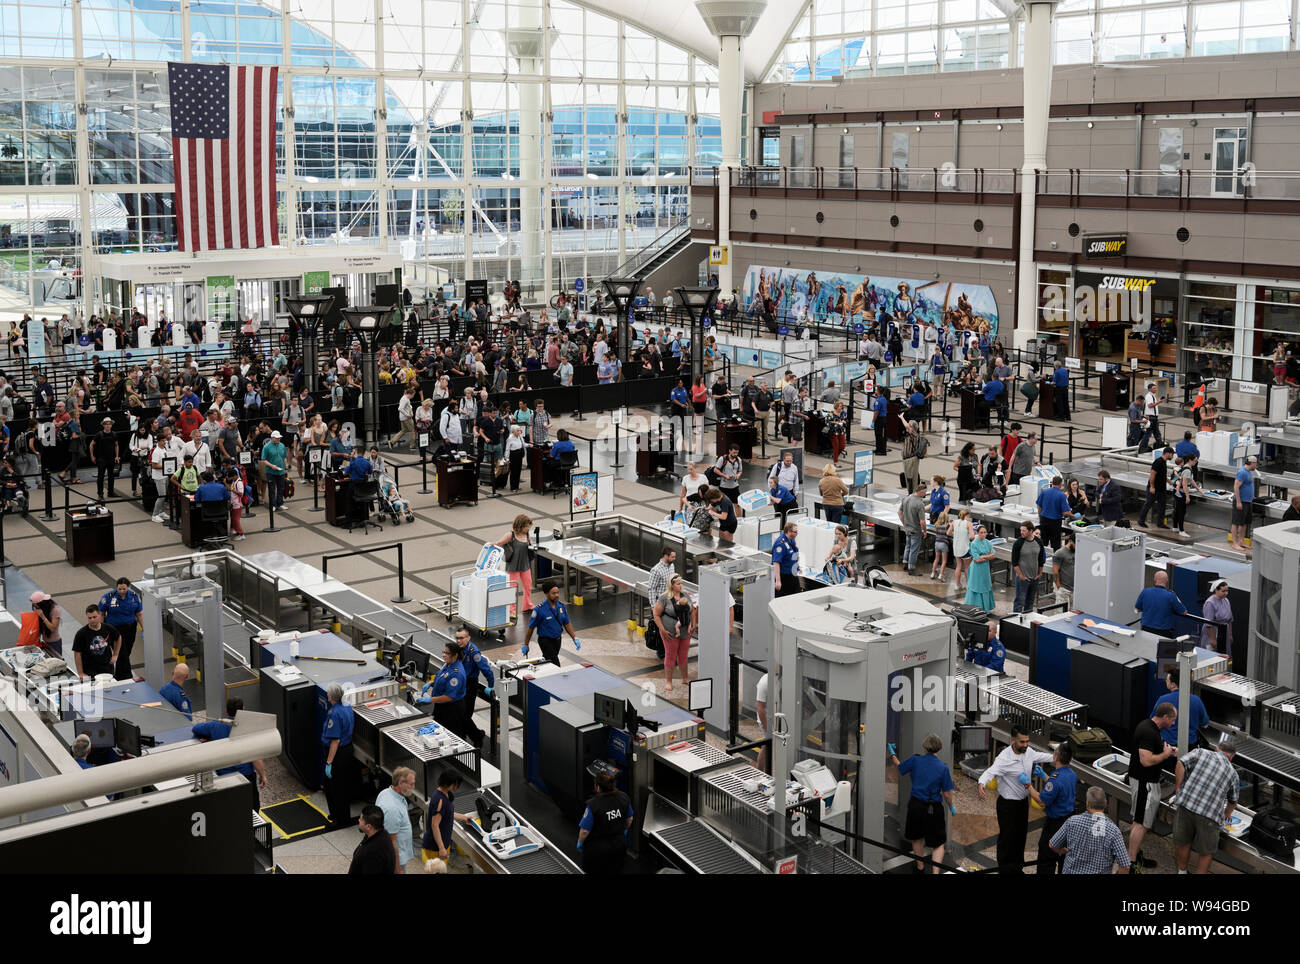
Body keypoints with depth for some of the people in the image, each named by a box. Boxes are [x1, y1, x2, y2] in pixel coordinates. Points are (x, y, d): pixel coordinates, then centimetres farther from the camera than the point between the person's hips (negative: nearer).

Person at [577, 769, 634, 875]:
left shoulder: (593, 805, -30)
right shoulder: (624, 797, -14)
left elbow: (585, 831, -21)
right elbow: (629, 820, 4)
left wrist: (580, 842, -1)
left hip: (597, 848, -4)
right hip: (619, 845, 4)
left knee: (595, 872, 19)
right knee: (616, 871, 24)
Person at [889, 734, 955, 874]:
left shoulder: (915, 760, -9)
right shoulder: (943, 768, -13)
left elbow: (899, 768, 11)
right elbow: (947, 794, -9)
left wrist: (892, 754, 28)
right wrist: (951, 807, 11)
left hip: (916, 806, 2)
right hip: (934, 809, -2)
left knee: (917, 838, 24)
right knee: (938, 843, 9)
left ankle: (920, 868, 39)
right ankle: (936, 871, -6)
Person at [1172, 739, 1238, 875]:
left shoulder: (1201, 753, 13)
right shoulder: (1233, 774, 18)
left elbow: (1181, 763, -4)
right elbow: (1233, 801, 32)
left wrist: (1178, 788, 5)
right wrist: (1227, 814, 53)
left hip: (1186, 804, 1)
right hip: (1210, 815, -1)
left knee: (1182, 843, 20)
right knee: (1206, 852, 16)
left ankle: (1182, 871, 34)